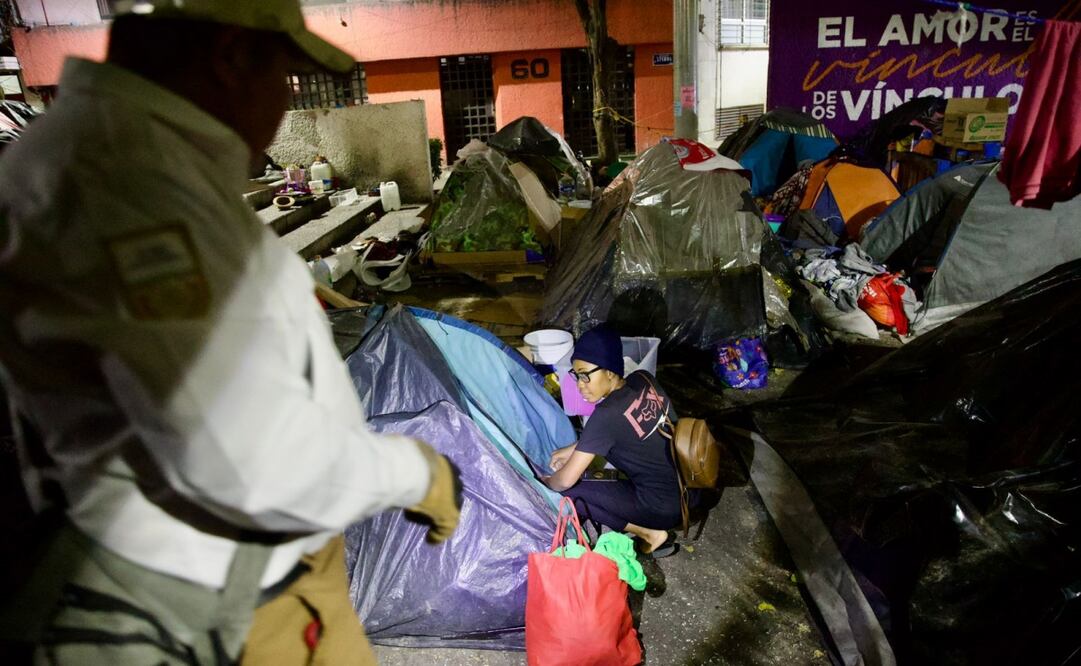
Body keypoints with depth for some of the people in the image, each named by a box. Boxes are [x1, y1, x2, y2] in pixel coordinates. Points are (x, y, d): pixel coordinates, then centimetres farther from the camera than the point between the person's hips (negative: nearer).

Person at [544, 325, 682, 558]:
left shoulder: (608, 415, -26)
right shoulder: (644, 380, -4)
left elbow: (566, 480, -18)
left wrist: (545, 482, 4)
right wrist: (573, 449, 15)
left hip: (667, 506, -8)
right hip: (691, 488, 8)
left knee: (570, 491, -3)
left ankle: (650, 534, 1)